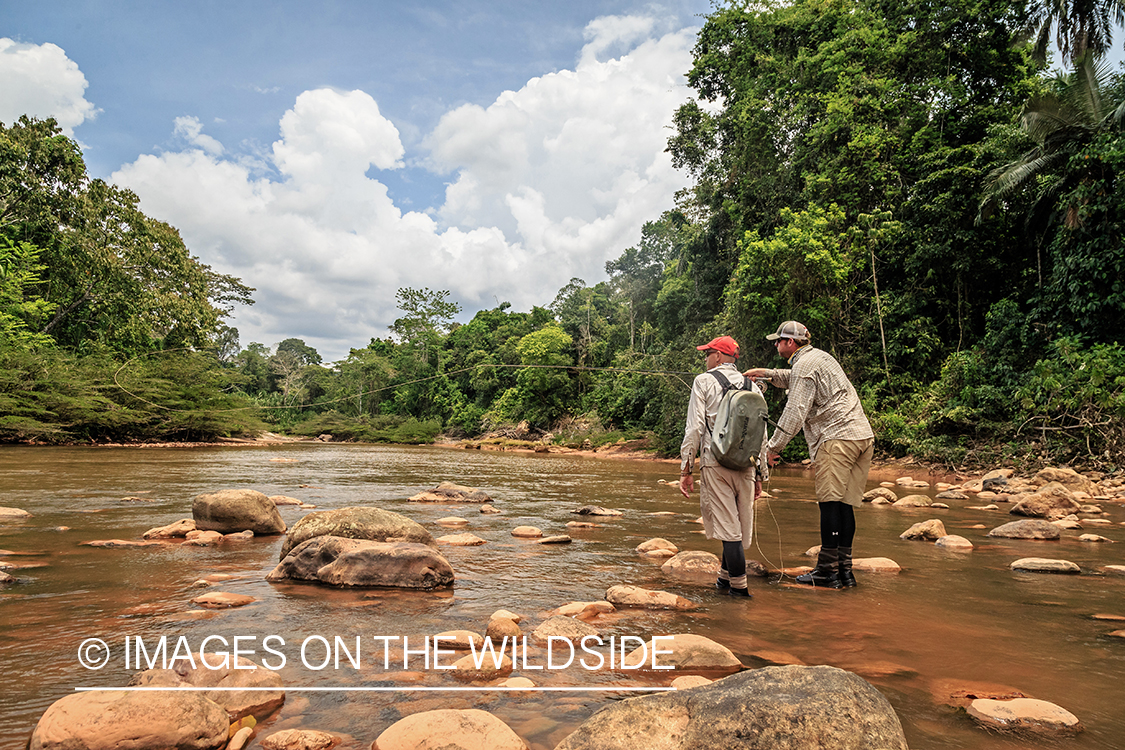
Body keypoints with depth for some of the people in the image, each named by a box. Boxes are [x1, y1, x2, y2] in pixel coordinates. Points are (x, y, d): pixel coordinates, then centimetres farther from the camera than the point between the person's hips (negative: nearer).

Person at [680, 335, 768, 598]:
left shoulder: (704, 381, 2)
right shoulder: (752, 386, 15)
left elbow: (694, 427, -5)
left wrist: (685, 469, -3)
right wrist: (760, 474, 18)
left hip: (716, 463, -5)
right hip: (746, 465, 5)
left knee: (728, 527, -2)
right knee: (740, 528, 14)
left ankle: (739, 587, 0)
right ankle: (725, 577, 28)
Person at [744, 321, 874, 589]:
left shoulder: (804, 364, -4)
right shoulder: (820, 357, 24)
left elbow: (795, 412, -12)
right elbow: (795, 380, 44)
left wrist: (774, 446, -8)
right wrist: (766, 373, 36)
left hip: (837, 438, -9)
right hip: (863, 435, 9)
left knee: (830, 502, -7)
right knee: (845, 502, 8)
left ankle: (827, 571, -6)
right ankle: (845, 570, 9)